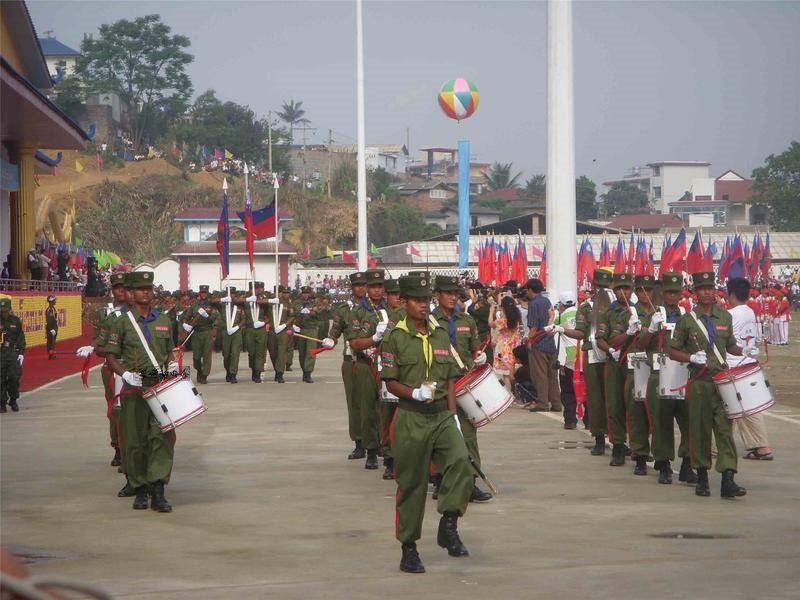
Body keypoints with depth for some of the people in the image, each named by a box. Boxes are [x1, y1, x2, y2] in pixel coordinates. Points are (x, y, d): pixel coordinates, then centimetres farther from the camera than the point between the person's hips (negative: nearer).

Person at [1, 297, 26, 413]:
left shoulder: (16, 321, 7)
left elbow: (21, 338, 11)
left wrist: (21, 353, 4)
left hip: (13, 353, 1)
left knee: (14, 376, -6)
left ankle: (13, 401, 11)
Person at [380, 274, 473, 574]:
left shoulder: (441, 335, 11)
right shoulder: (396, 337, -3)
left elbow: (450, 378, 14)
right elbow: (390, 382, -4)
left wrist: (453, 414, 5)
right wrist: (415, 393, -21)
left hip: (442, 416, 4)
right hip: (411, 419, -4)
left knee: (460, 461, -22)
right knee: (411, 483, 2)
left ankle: (448, 526, -10)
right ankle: (408, 550, 12)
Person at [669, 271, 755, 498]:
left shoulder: (725, 317, 10)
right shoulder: (687, 320, 0)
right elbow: (672, 351, 3)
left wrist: (745, 351, 1)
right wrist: (692, 358, -15)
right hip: (699, 383, -2)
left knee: (725, 428, -6)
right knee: (700, 430, 4)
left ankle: (728, 481, -11)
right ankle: (702, 478, 18)